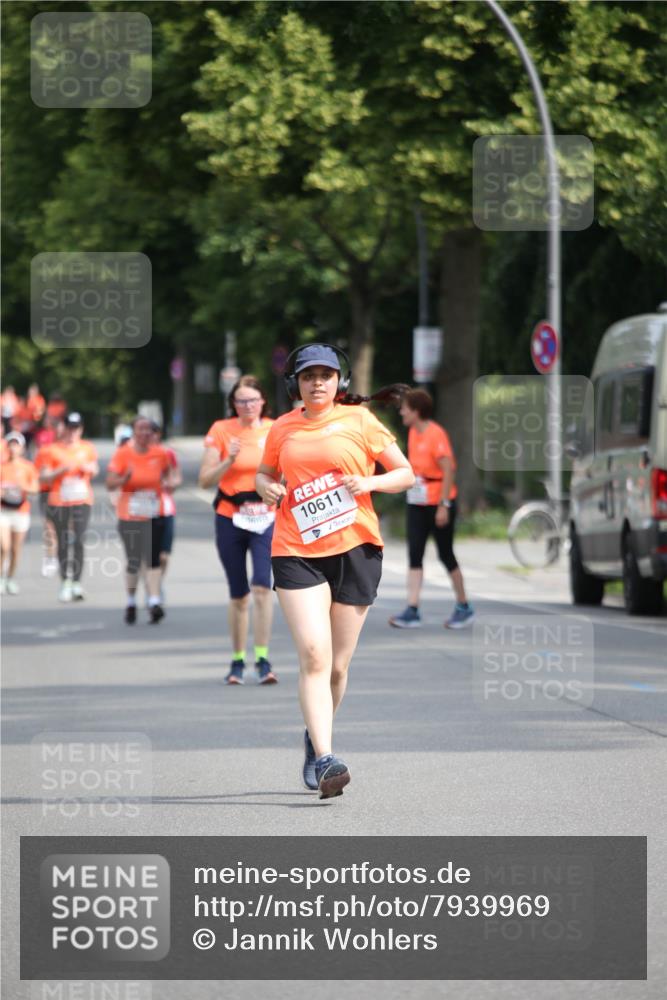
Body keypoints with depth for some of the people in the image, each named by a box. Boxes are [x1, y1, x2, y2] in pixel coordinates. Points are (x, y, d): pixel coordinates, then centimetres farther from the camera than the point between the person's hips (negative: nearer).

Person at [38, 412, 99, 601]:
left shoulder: (88, 448, 9)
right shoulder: (52, 450, 1)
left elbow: (94, 470, 21)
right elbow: (43, 477, -1)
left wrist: (90, 469, -2)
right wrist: (62, 470, -16)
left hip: (82, 501, 0)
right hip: (58, 501, 0)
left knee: (78, 541, -13)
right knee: (63, 543, 5)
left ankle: (76, 582, -14)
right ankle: (65, 582, 15)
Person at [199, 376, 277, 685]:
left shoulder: (275, 430, 3)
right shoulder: (221, 431, 0)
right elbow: (205, 480, -3)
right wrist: (229, 460, -18)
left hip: (265, 518, 0)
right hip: (230, 519, 0)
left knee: (262, 586, -17)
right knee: (238, 595, 8)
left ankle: (262, 659, -16)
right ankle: (237, 660, 20)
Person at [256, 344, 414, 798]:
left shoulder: (359, 420, 3)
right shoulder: (282, 429, 10)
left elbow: (405, 474, 7)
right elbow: (264, 473, 27)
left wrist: (368, 483, -11)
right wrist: (267, 488, 4)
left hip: (355, 548, 0)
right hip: (296, 552, 0)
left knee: (337, 664, 6)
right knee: (314, 654, -17)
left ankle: (316, 741, 32)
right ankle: (325, 760, -21)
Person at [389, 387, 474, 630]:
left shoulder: (436, 434, -17)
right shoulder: (413, 433, 8)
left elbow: (448, 470, -19)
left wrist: (443, 505, -21)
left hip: (438, 506, -8)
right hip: (417, 504, 8)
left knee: (446, 555, 2)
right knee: (414, 555, -2)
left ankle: (464, 607, 18)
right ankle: (412, 611, -5)